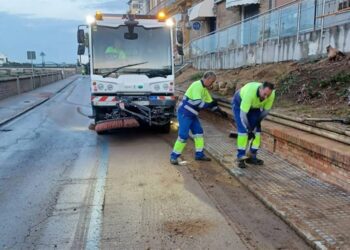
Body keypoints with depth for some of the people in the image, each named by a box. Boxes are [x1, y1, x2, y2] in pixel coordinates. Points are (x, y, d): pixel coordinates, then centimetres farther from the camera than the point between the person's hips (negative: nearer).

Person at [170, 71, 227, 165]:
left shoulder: (204, 89, 13)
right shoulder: (197, 86, -17)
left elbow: (210, 102, 19)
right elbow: (197, 102, -27)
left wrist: (220, 111, 11)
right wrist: (209, 105, -19)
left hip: (192, 114, 10)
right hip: (184, 113, -10)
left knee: (199, 132, 10)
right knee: (183, 135, -10)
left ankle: (199, 154, 19)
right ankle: (174, 156, 1)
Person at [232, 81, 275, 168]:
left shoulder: (271, 94, -28)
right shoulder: (250, 92, -43)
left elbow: (266, 110, -10)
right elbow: (243, 114, -38)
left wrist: (257, 122, -13)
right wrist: (249, 130, -32)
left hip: (254, 107, 5)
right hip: (239, 104, -5)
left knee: (257, 130, -4)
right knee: (243, 129, -17)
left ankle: (252, 157, 7)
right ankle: (240, 158, -7)